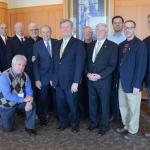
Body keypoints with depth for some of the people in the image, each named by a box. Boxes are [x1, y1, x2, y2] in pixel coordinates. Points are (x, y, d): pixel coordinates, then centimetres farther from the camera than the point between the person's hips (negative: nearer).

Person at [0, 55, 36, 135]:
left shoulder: (24, 75, -12)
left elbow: (29, 91, -11)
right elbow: (7, 95, -32)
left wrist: (28, 102, -30)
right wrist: (23, 99, -34)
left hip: (19, 101, 4)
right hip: (7, 104, -3)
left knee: (32, 105, -24)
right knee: (8, 128, 5)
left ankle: (29, 127, -4)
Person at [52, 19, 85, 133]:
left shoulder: (78, 43, -8)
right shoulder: (58, 43, 11)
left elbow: (79, 64, -13)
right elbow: (55, 62, 12)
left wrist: (76, 82, -16)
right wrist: (53, 77, 8)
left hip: (71, 82, -5)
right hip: (58, 81, 5)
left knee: (72, 105, 9)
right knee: (60, 104, 13)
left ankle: (75, 124, 31)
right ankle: (63, 122, 34)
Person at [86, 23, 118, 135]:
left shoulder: (112, 46, -5)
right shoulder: (91, 45, 12)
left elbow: (112, 65, -11)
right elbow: (87, 62, 12)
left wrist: (99, 75, -18)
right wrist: (88, 73, -6)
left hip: (104, 80, -4)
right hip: (90, 80, 5)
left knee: (104, 104, 8)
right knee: (92, 103, 13)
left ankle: (104, 126, 25)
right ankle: (93, 123, 31)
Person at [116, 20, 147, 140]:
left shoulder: (140, 45, -11)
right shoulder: (122, 45, 9)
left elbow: (141, 66, -16)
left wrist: (136, 85, -18)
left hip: (132, 83, -6)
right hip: (121, 82, 7)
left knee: (133, 108, 8)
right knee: (123, 106, 17)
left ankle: (133, 130, 25)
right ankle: (126, 126, 35)